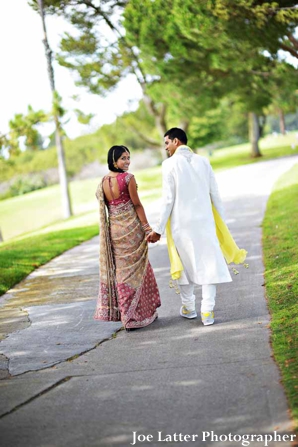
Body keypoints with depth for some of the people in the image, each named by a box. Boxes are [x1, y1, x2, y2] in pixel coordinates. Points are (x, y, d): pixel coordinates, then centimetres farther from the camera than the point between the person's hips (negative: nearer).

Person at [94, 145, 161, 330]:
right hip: (131, 228, -6)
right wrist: (147, 227, -6)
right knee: (135, 269, 4)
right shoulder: (128, 178, -14)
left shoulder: (103, 182, 4)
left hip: (113, 229, 6)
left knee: (121, 269, 14)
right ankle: (137, 315, 10)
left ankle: (124, 312, 21)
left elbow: (104, 205, 10)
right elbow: (137, 205, -12)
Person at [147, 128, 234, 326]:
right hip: (204, 221, 2)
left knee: (186, 263, 13)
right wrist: (222, 221, 15)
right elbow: (215, 194, 5)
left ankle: (189, 308, 24)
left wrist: (159, 229, -2)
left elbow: (168, 199, -8)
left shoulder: (170, 164, -6)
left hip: (181, 223, -2)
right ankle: (207, 311, -2)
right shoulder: (203, 161, 4)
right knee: (209, 263, 4)